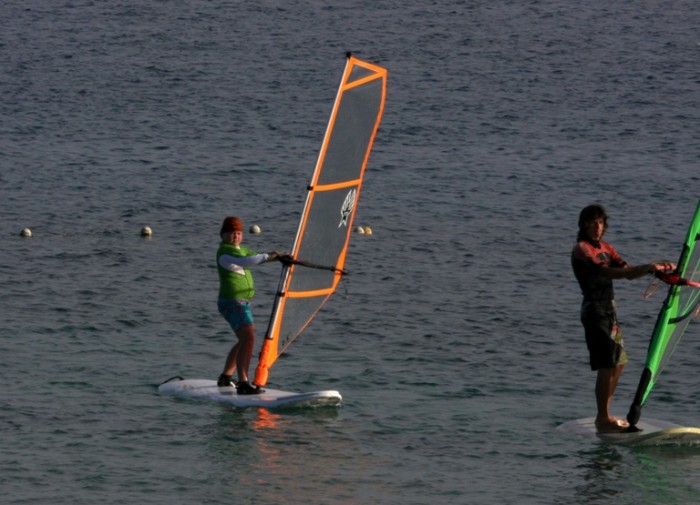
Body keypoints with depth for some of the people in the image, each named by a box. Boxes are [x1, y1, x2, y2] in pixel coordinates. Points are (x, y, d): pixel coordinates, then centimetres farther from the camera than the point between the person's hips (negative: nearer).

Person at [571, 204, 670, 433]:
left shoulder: (606, 249, 17)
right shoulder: (582, 249, -11)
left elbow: (628, 273, 12)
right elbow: (608, 273, -24)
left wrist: (652, 268, -6)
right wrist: (647, 268, -28)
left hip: (609, 310, 10)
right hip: (594, 309, -10)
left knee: (619, 363, 15)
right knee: (607, 366, -16)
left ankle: (605, 415, 22)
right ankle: (602, 420, -15)